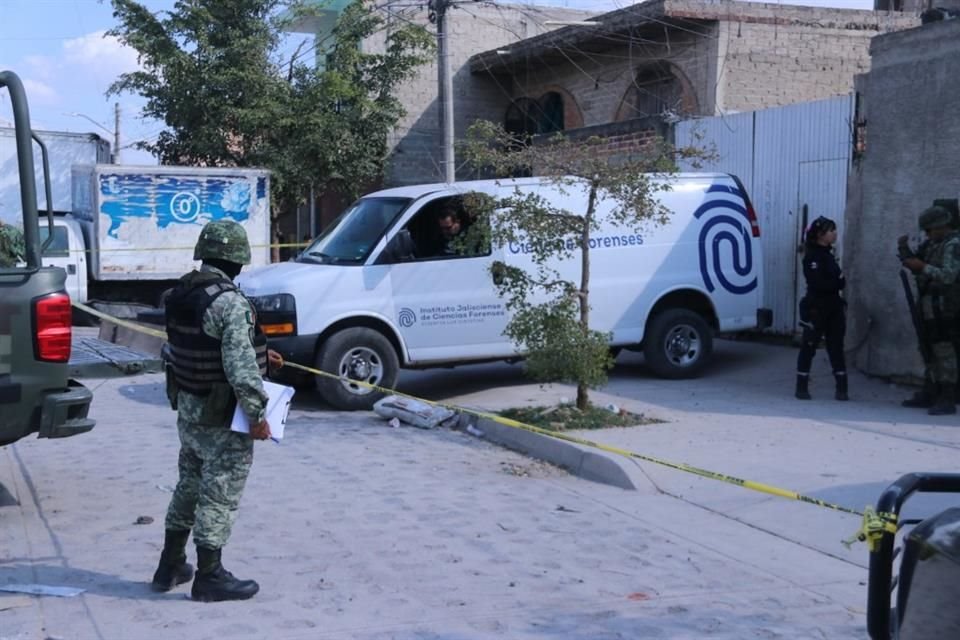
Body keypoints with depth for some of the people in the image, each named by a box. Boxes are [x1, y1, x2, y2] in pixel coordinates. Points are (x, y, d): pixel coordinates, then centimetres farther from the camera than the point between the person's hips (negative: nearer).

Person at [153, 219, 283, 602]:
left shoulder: (182, 293, 5)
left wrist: (258, 356, 14)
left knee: (189, 486, 20)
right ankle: (209, 578, 11)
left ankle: (171, 566, 30)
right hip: (221, 417, -9)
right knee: (219, 495, 2)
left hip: (187, 407, 9)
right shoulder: (229, 302, -23)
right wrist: (257, 414, -20)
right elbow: (239, 365, -27)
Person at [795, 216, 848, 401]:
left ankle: (841, 389, 3)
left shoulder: (828, 254, 14)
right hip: (816, 308, -7)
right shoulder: (812, 256, -10)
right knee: (809, 347, -1)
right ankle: (802, 387, 6)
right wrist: (837, 282, -8)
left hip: (833, 307, 7)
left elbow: (839, 281, 14)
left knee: (836, 347, 3)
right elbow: (818, 284, -20)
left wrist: (837, 281, -5)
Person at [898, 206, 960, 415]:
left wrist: (923, 267, -19)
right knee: (930, 350, 15)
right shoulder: (932, 244, 15)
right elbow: (913, 262, 23)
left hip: (943, 308, -9)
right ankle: (929, 395, 24)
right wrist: (904, 248, 7)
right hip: (929, 307, 9)